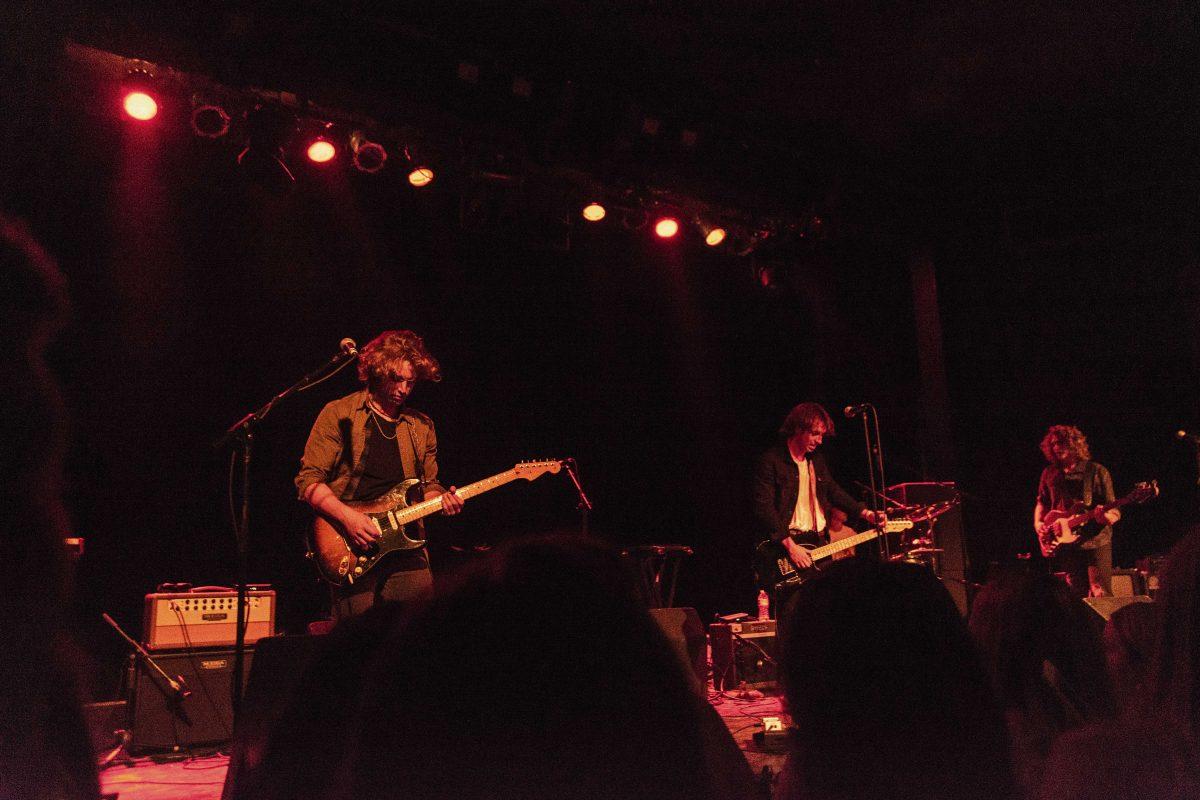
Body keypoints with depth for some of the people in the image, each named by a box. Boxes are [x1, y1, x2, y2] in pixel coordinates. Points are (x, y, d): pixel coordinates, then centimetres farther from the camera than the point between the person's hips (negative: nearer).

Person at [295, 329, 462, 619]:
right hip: (353, 551, -4)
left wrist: (441, 498, -2)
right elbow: (308, 479, -4)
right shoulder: (339, 414, 0)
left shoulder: (421, 426, 14)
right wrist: (347, 516, -17)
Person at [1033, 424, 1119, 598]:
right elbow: (1042, 503, 21)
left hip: (1095, 541, -4)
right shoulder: (1049, 473, 10)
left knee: (1100, 595, -10)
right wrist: (1038, 523, 4)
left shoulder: (1097, 472, -2)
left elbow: (1114, 510, -2)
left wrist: (1106, 517, -24)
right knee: (1077, 598, 8)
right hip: (1065, 545, 4)